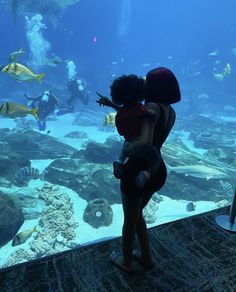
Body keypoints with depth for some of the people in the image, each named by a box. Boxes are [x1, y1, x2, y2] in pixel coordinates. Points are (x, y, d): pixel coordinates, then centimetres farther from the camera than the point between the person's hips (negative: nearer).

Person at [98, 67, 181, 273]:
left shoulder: (153, 107, -20)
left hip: (139, 170, -8)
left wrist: (126, 150, -17)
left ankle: (126, 262, 38)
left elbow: (145, 142, -35)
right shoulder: (171, 112, 6)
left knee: (130, 219, 16)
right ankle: (146, 256, 42)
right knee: (137, 214, 28)